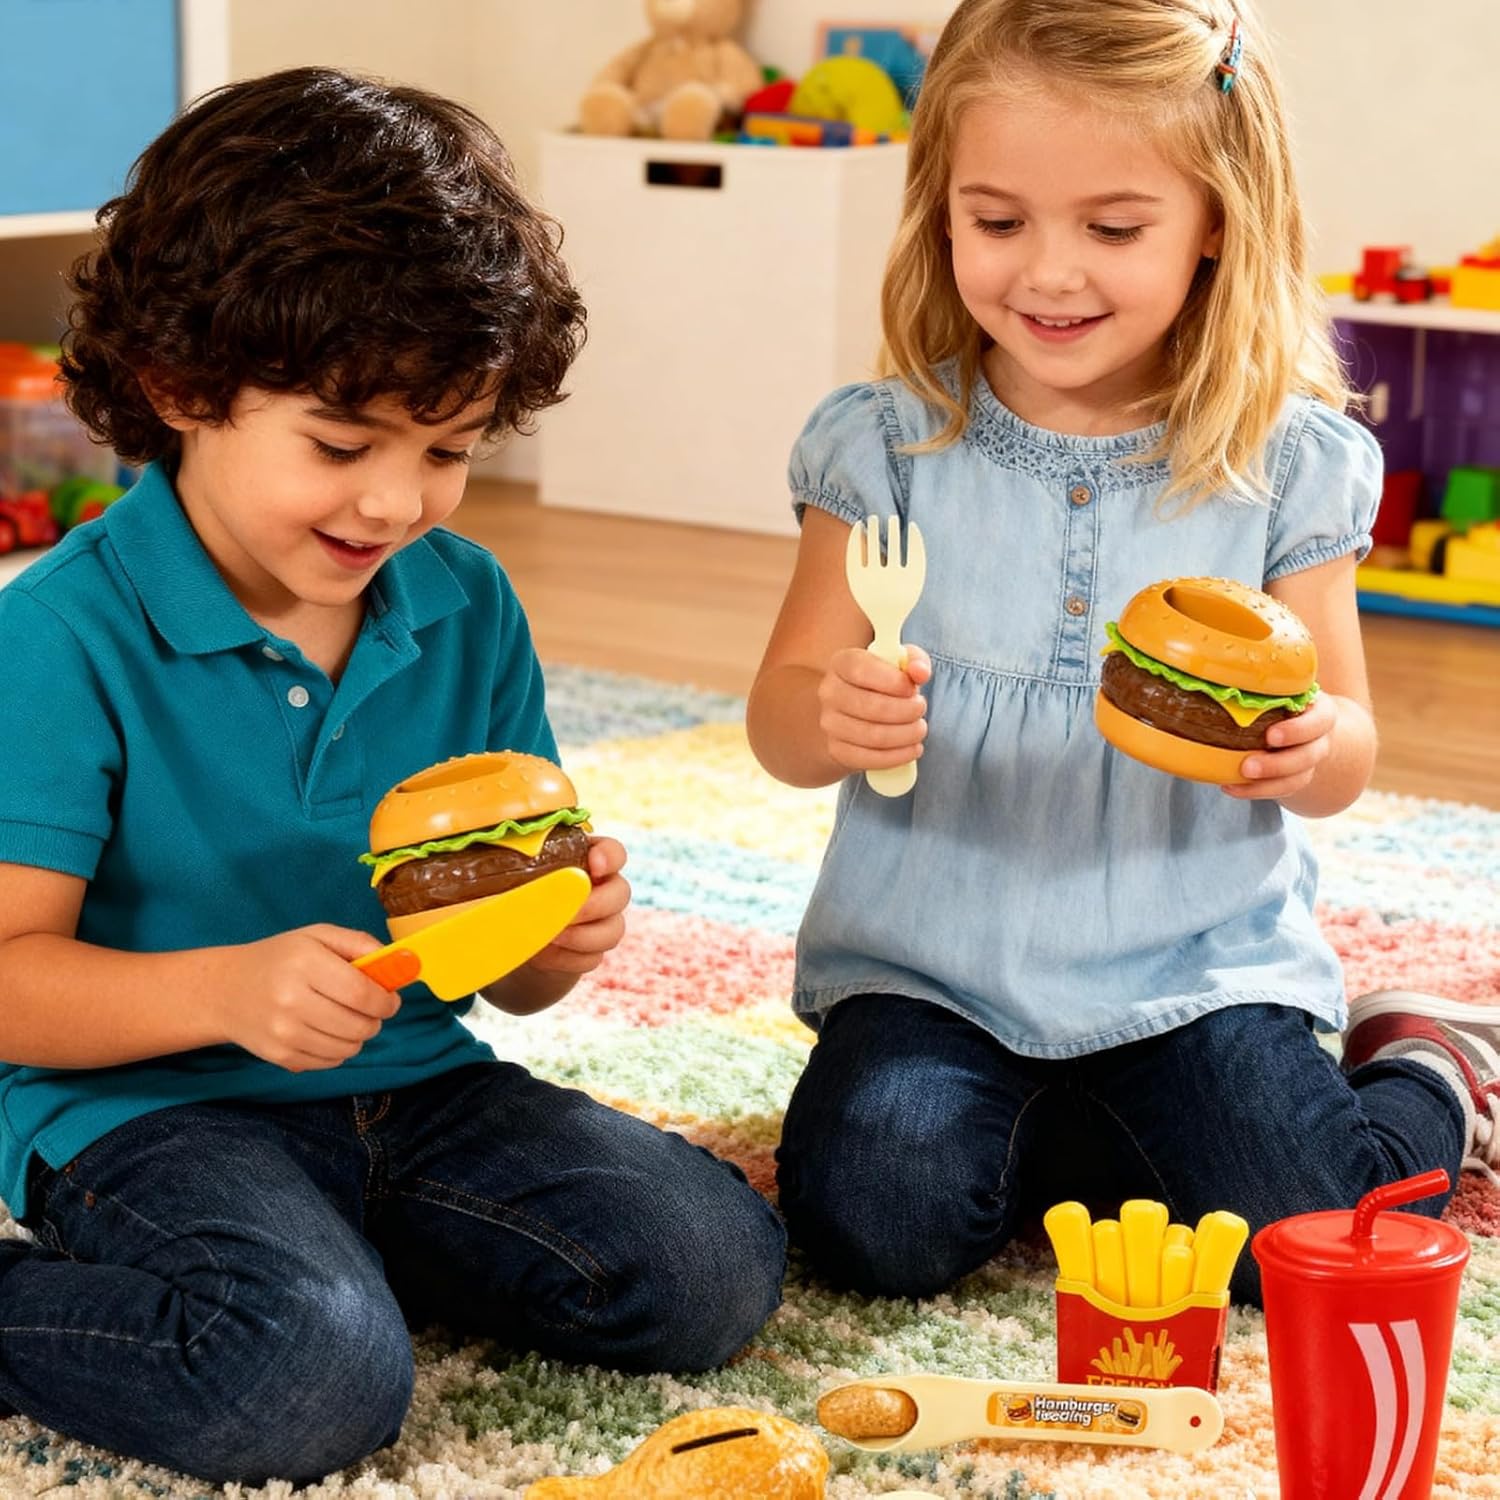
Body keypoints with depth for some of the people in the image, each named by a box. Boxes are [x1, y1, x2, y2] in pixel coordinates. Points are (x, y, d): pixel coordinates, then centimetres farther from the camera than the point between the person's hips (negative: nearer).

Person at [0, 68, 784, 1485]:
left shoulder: (467, 606, 5)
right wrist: (229, 989, -32)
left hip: (412, 1083, 6)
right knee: (312, 1375, -32)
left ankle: (343, 1244, 7)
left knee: (715, 1263, -11)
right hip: (145, 1105, -6)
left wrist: (560, 936, -14)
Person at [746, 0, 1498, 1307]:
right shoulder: (887, 444, -5)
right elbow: (780, 719, -3)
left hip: (1199, 966, 0)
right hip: (932, 964, 0)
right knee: (874, 1218, -23)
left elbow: (1345, 754, 1)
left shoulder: (1286, 461, -5)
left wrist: (1313, 744, -24)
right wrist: (831, 716, -28)